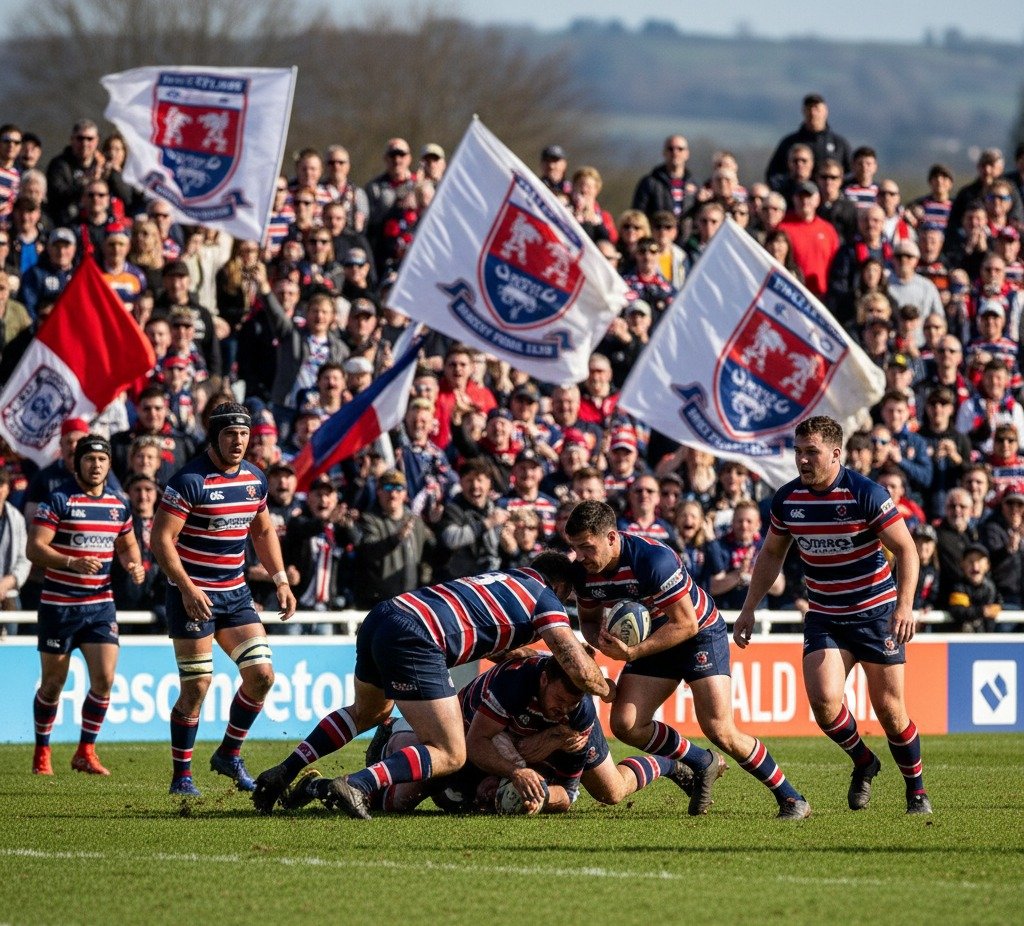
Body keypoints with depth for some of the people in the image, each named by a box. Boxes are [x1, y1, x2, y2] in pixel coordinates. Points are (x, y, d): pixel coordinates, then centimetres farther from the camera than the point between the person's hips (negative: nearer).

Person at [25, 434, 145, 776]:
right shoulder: (58, 500, -9)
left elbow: (126, 544, 23)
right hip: (58, 603, -4)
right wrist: (73, 563, -30)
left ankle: (86, 751, 5)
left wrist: (134, 565, 1)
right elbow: (35, 548, -16)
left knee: (104, 678, -9)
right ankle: (42, 752, 22)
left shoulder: (119, 504, 7)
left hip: (100, 603, 4)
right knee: (53, 684, 4)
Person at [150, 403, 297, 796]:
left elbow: (263, 532, 21)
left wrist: (280, 580, 11)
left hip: (235, 592, 6)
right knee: (197, 687, -6)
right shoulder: (190, 480, -15)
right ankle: (181, 776, 6)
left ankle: (229, 754, 18)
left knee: (261, 675, -1)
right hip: (193, 595, -6)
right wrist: (187, 587, -25)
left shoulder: (255, 479, 6)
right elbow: (161, 539, -17)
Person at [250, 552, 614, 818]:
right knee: (450, 756, -4)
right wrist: (610, 690, 22)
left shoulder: (502, 577, 31)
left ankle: (281, 775, 27)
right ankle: (355, 785, -23)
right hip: (415, 640, -9)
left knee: (367, 712, 37)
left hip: (380, 618, 9)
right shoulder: (545, 599, 9)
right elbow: (581, 670, 3)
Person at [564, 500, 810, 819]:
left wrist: (632, 652, -33)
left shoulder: (653, 559, -33)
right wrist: (602, 640, -20)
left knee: (720, 730, -18)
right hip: (653, 641, 7)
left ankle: (791, 797, -3)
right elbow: (588, 620, 4)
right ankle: (703, 765, 14)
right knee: (625, 725, -9)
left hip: (700, 634, -7)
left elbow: (686, 624, -28)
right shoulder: (584, 572, -13)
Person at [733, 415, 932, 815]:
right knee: (823, 700, -17)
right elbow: (771, 555, 14)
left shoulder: (865, 494, -16)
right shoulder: (787, 498, -2)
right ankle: (863, 762, 12)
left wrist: (904, 605, -26)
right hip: (824, 617, 3)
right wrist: (748, 609, 10)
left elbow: (906, 549, -14)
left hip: (876, 612, -3)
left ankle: (916, 789, 21)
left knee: (889, 709, -1)